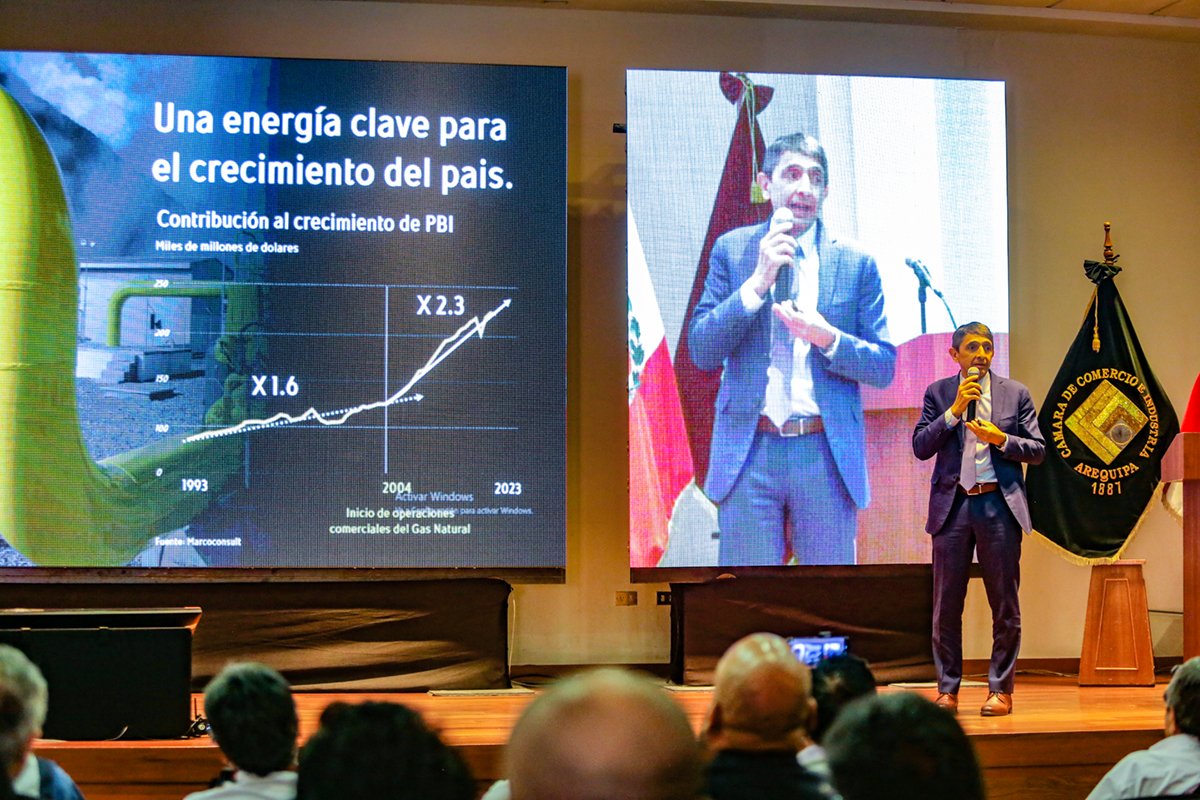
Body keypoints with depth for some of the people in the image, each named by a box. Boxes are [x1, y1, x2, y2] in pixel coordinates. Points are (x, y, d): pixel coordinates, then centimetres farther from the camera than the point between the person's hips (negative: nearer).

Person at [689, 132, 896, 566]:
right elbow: (702, 352, -2)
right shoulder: (730, 249, 5)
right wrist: (758, 281, -12)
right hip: (748, 453, 0)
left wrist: (827, 337, -15)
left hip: (828, 453, 1)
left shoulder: (856, 262, 5)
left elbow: (884, 367, 4)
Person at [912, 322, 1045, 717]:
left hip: (999, 506, 0)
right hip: (952, 506, 0)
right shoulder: (938, 393, 8)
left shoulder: (1015, 393, 8)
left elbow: (1037, 450, 6)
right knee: (946, 606, 3)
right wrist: (954, 411, -11)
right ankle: (947, 689, 12)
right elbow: (921, 446, -1)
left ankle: (1000, 689, 10)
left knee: (1005, 606, 2)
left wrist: (1000, 439, -11)